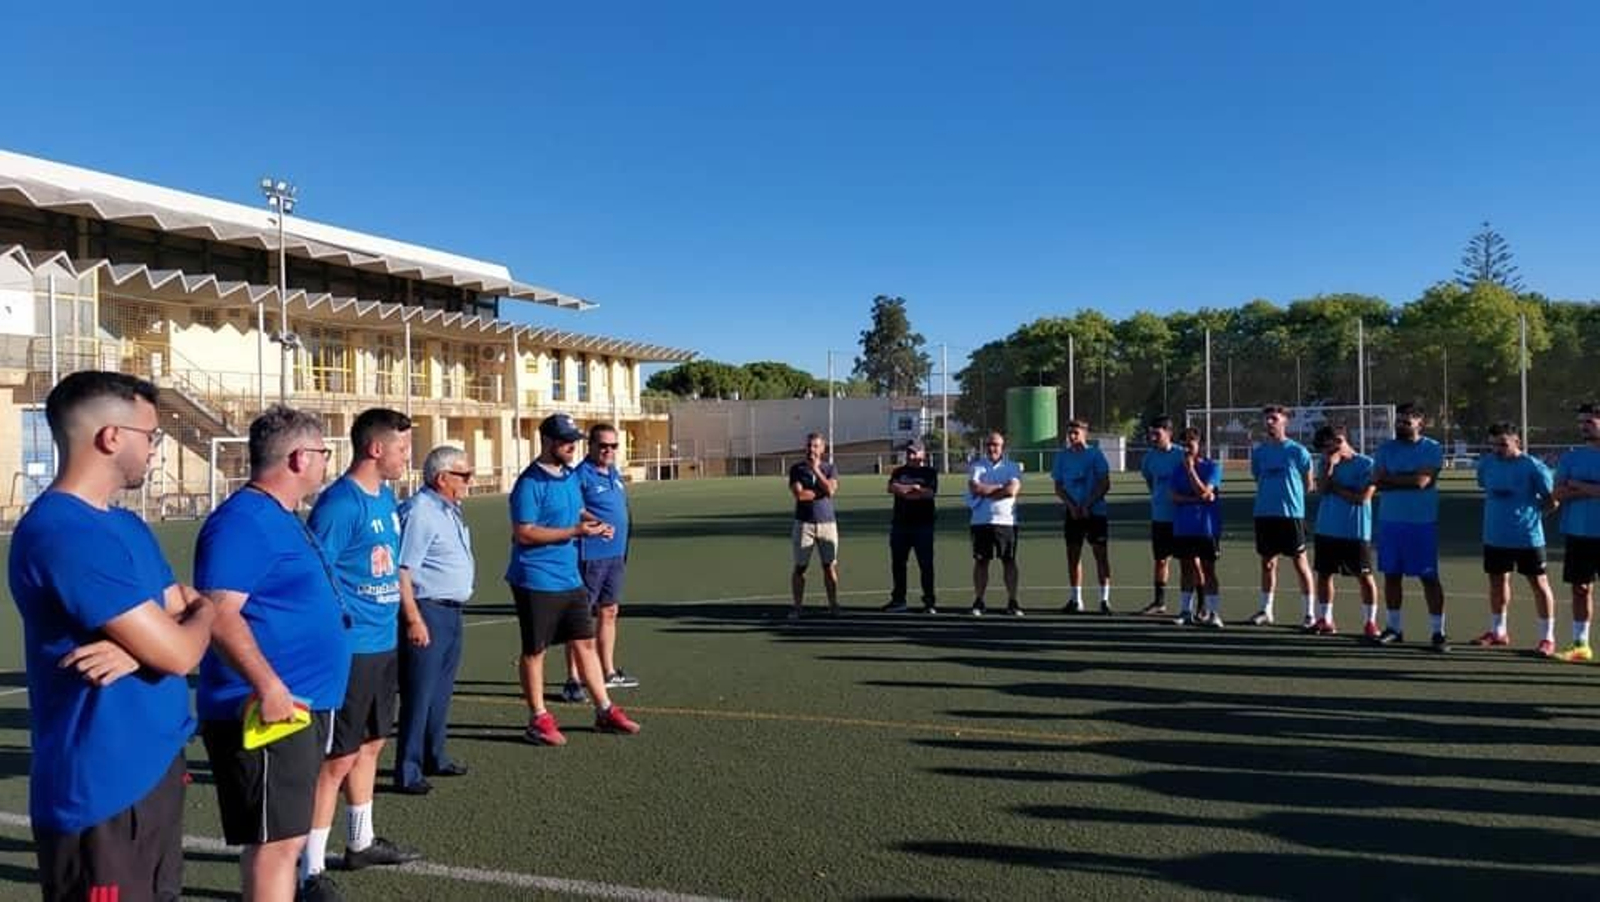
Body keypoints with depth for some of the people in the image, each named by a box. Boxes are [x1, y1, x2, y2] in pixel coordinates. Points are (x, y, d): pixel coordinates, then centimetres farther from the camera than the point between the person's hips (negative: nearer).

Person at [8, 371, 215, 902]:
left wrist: (137, 649, -14)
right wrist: (202, 612, 0)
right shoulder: (65, 535, -22)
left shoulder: (127, 526, 10)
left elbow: (179, 620, 9)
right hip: (102, 793, -9)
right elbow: (179, 653, -23)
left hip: (156, 768, 9)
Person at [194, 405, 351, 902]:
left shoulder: (279, 517, 15)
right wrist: (268, 686, -31)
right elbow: (220, 613, -27)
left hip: (301, 704, 10)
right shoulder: (243, 521, -17)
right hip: (268, 710, -10)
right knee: (277, 839, -3)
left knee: (284, 832, 21)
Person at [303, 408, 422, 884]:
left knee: (370, 745, 20)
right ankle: (310, 867, 11)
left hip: (384, 645, 9)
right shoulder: (339, 502, -18)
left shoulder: (386, 497, 10)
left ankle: (361, 843, 36)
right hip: (350, 650, -9)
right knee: (337, 758, -1)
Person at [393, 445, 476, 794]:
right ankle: (407, 772, 6)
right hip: (427, 612, -10)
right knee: (419, 695, -2)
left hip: (452, 611, 10)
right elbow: (402, 570, -21)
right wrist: (414, 620, -23)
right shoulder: (419, 512, -17)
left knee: (441, 693, 18)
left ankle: (434, 758, 31)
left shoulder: (449, 509, 13)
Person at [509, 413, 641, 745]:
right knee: (534, 651, 6)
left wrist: (595, 522, 1)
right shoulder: (530, 483, -16)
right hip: (536, 581, -8)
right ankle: (538, 719, 17)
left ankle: (604, 711, 19)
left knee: (585, 643, 11)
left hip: (570, 578, 8)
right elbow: (524, 533, -20)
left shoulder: (570, 476, 10)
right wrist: (576, 531, -22)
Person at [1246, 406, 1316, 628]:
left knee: (1300, 563, 1)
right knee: (1268, 562, 11)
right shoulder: (1258, 451, 8)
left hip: (1291, 513, -4)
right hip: (1264, 514, 4)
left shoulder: (1297, 451, -4)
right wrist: (1269, 496, 9)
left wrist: (1289, 494, 4)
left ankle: (1309, 613, 9)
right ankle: (1266, 610, 21)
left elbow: (1309, 485, 2)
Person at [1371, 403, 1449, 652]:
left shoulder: (1432, 449, -6)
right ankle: (1394, 627, 20)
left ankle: (1438, 632, 5)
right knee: (1391, 575, 9)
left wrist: (1392, 478, -6)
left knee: (1429, 577, -1)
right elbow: (1378, 482, -4)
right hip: (1389, 521, 4)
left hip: (1422, 522, -4)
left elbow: (1421, 481, -18)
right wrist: (1408, 479, -14)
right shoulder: (1385, 449, 6)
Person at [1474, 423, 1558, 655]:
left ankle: (1547, 637, 11)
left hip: (1527, 537, -5)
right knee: (1497, 581, 14)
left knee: (1538, 583, 3)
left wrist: (1527, 514, -3)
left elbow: (1552, 501, -6)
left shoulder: (1533, 467, -12)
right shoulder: (1486, 464, 2)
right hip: (1494, 537, 5)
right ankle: (1497, 631, 29)